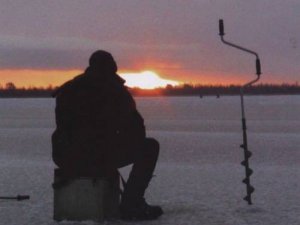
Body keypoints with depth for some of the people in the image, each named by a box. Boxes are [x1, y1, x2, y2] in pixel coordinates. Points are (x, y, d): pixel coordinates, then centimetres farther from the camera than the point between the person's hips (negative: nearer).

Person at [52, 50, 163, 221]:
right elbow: (134, 124, 3)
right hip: (98, 156, -6)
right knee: (149, 147, 9)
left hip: (66, 159, 6)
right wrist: (136, 141, 26)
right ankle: (131, 205, 6)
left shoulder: (68, 89, 17)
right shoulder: (114, 88, 2)